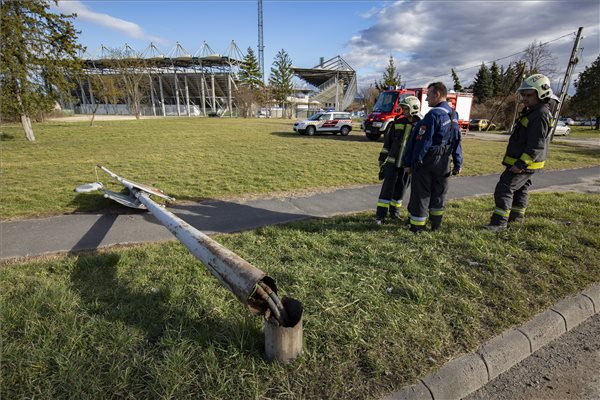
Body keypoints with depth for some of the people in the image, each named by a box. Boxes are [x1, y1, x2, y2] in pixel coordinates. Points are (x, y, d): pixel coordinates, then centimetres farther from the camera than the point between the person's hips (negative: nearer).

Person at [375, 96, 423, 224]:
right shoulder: (398, 122, 4)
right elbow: (387, 142, 8)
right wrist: (382, 161, 6)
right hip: (392, 162, 1)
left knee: (400, 189, 10)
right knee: (387, 188, -3)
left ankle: (394, 211, 28)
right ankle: (380, 215, 0)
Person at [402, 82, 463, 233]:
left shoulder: (433, 114, -18)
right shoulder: (454, 115, 9)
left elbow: (422, 141, -22)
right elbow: (457, 142, 12)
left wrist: (409, 163, -18)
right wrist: (458, 164, 17)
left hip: (426, 162, -8)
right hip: (443, 162, 8)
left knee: (420, 194, 2)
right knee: (438, 193, 19)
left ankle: (417, 225, 10)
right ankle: (436, 223, 32)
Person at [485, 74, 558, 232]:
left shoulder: (540, 115, -20)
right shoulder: (531, 112, 14)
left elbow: (537, 146, -25)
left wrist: (521, 164, -27)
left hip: (524, 164, -11)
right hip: (521, 162, 11)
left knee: (504, 189, -12)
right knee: (520, 188, 21)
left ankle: (500, 222, -8)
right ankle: (517, 216, 37)